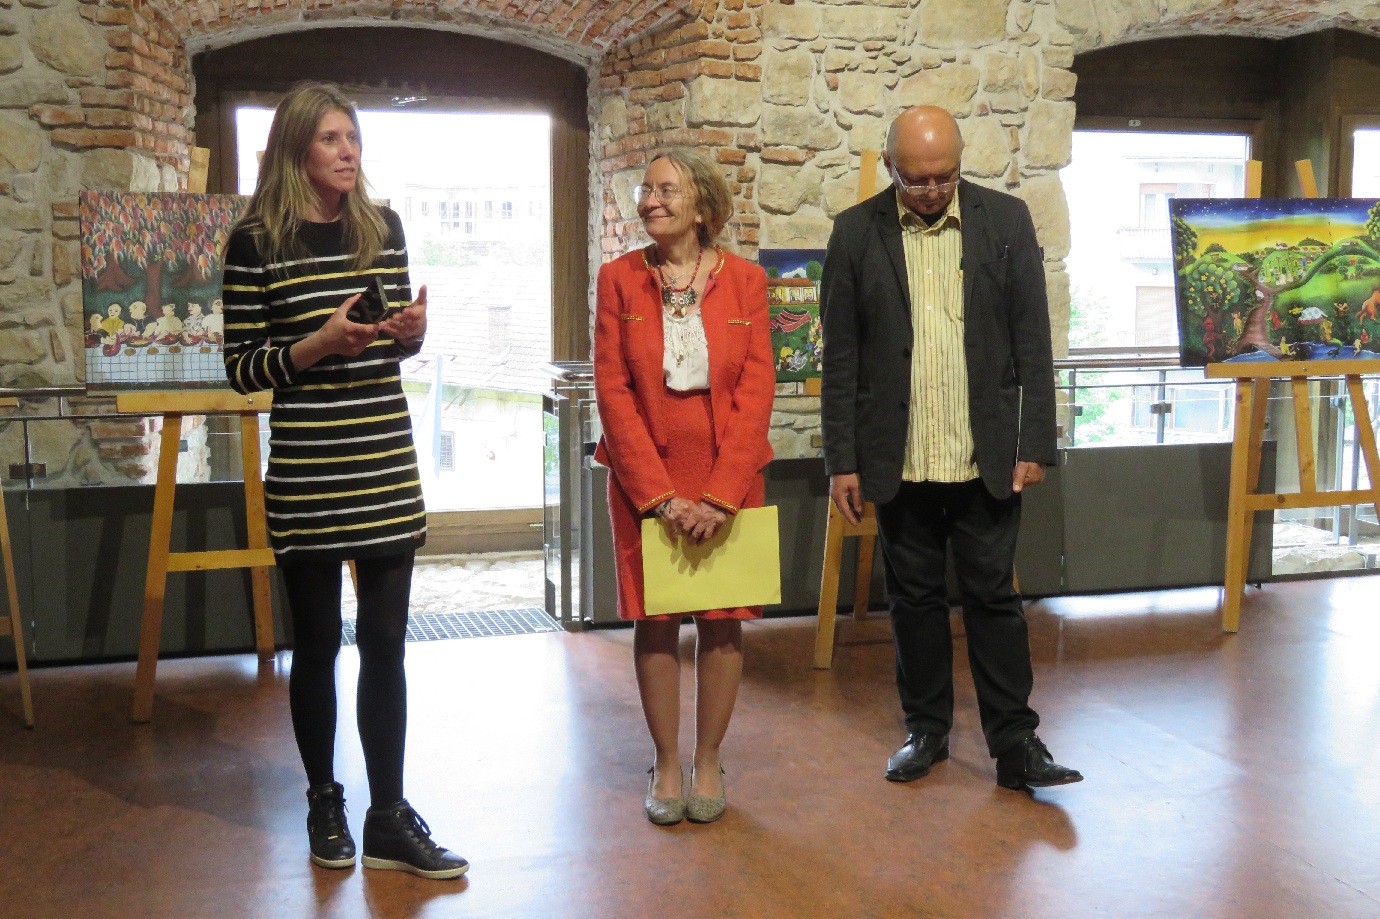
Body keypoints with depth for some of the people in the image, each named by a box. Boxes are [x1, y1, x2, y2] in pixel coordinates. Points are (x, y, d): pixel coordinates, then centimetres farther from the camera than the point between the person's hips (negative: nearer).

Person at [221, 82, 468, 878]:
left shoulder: (383, 228, 8)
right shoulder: (257, 241, -4)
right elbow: (241, 368, -3)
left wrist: (413, 330, -5)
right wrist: (316, 345, -18)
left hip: (388, 467, 3)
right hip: (306, 472, -3)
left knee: (385, 641, 6)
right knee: (318, 642, 9)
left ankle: (389, 816, 15)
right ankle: (325, 802, 27)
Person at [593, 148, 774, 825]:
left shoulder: (744, 280, 0)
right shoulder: (619, 279, 0)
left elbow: (757, 388, -5)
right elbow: (613, 392, -5)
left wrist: (719, 495, -13)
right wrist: (660, 494, -12)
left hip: (728, 477, 0)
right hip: (644, 478, 0)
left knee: (723, 622, 5)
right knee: (655, 622, 5)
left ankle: (708, 763, 20)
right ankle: (666, 765, 19)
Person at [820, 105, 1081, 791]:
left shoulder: (1006, 221, 1)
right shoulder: (856, 233, 1)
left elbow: (1032, 342, 2)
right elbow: (840, 358, 2)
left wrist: (1035, 445, -2)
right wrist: (842, 460, -1)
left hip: (986, 457, -1)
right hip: (898, 461, 1)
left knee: (993, 596, 4)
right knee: (914, 598, 11)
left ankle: (1014, 742, 14)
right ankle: (926, 729, 25)